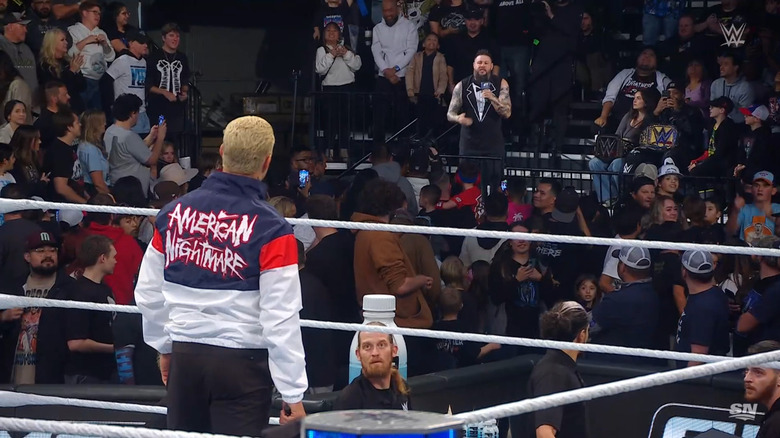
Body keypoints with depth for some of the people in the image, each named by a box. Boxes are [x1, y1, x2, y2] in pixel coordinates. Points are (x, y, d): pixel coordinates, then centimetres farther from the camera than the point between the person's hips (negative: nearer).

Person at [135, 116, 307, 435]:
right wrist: (293, 394, -9)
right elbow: (280, 320, -15)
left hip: (185, 357, 5)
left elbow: (148, 292, 11)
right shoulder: (271, 230, -13)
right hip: (242, 361, -5)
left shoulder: (174, 212, 2)